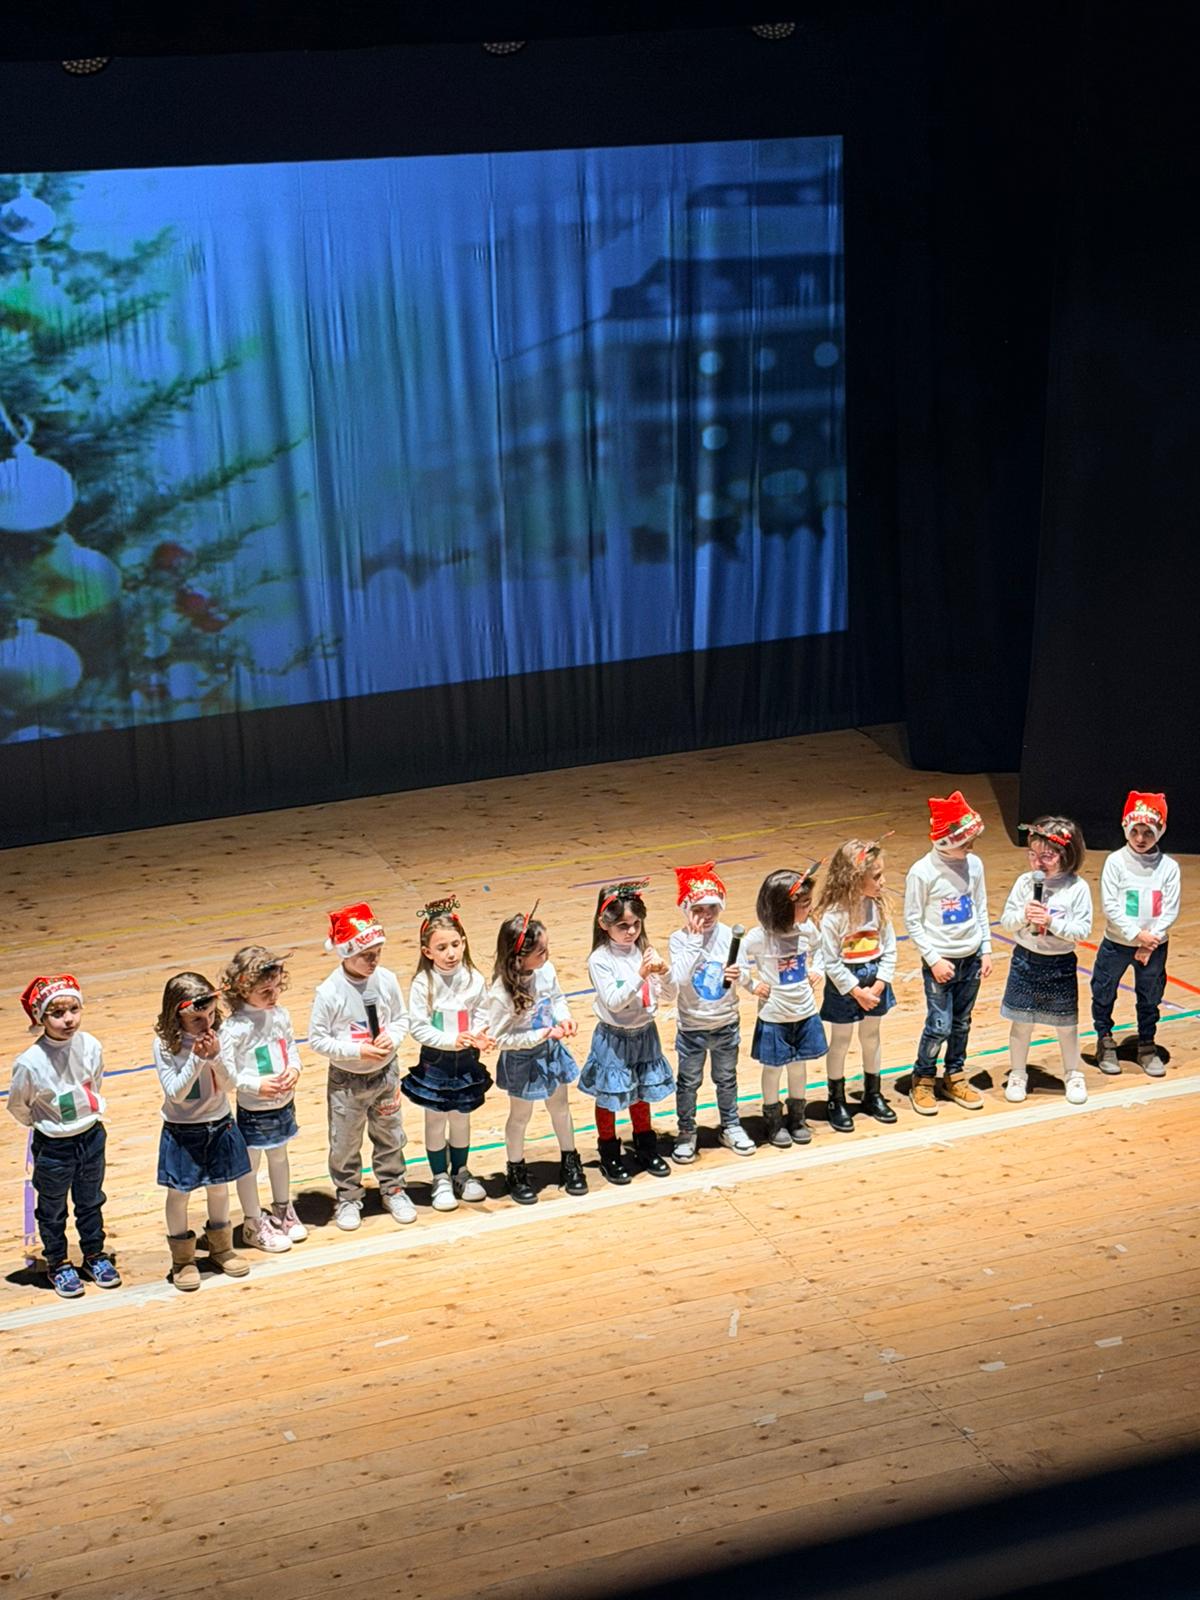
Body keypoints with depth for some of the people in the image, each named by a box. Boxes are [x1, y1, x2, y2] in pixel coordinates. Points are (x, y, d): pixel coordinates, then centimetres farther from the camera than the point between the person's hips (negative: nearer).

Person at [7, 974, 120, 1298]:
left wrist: (90, 1117, 8)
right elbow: (17, 1105, -10)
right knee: (52, 1210, 17)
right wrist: (42, 1126, 2)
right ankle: (57, 1265, 37)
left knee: (91, 1202, 22)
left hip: (91, 1136, 4)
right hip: (53, 1146, -4)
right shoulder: (30, 1063, -28)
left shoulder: (90, 1047, -15)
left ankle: (94, 1256, 42)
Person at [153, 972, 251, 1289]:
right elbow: (175, 1094, -21)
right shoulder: (165, 1046, -18)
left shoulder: (218, 1037, -11)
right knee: (179, 1193, 9)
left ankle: (220, 1247, 39)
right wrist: (196, 1060, -31)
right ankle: (182, 1259, 26)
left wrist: (215, 1057, -29)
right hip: (181, 1132, -3)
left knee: (219, 1188, 18)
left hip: (219, 1126, 3)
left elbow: (230, 1084, -11)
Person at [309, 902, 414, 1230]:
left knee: (390, 1137, 19)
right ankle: (347, 1198, 30)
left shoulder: (386, 980, -10)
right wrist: (358, 1051, -23)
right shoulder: (329, 992, -21)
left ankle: (393, 1190, 38)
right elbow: (317, 1039, -16)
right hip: (347, 1080, -3)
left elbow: (401, 1018, 3)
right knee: (345, 1145, 11)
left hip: (386, 1074, 3)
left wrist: (393, 1036, -18)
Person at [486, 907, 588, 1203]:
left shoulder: (546, 970, -16)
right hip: (522, 1061, -5)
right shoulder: (501, 993, -32)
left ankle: (569, 1162, 42)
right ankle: (516, 1172, 37)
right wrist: (538, 1036, -29)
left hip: (551, 1051, 5)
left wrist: (564, 1018, -15)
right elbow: (500, 1038, -25)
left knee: (560, 1107, 22)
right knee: (520, 1115, 16)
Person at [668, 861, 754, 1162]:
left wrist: (739, 974, -27)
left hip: (726, 1024, 2)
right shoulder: (679, 939, -15)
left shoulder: (729, 935, -8)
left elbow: (745, 978, -3)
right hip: (692, 1027, -2)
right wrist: (695, 940, -28)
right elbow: (679, 978, -29)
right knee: (688, 1082, 12)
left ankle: (731, 1127, 37)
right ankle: (686, 1132, 29)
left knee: (726, 1079, 20)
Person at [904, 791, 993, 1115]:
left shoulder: (974, 865, -2)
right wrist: (934, 959, -13)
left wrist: (986, 951, 6)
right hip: (940, 961, -5)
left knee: (962, 1024, 13)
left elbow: (981, 910, 9)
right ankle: (923, 1080, 15)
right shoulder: (922, 872, -16)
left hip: (971, 959, 5)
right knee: (939, 1026, -4)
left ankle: (954, 1078, 28)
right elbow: (912, 922, -10)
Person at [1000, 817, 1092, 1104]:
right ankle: (1018, 1074, 27)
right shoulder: (1025, 882, -7)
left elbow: (1082, 930, -15)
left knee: (1066, 1024, 12)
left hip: (1060, 965, -1)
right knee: (1021, 1022, 10)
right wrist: (1024, 915, -23)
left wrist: (1051, 921, -26)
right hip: (1025, 960, 1)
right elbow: (1006, 921, -3)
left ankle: (1073, 1074, 31)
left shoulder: (1077, 888, -12)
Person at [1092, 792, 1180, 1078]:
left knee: (1150, 998, 12)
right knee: (1104, 993, 9)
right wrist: (1136, 934, -19)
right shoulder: (1116, 862, -11)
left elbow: (1170, 910, -8)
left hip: (1153, 947, 1)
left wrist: (1151, 941, -17)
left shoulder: (1169, 867, -7)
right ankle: (1105, 1042, 28)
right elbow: (1109, 905, -14)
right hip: (1117, 943, -1)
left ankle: (1147, 1047, 29)